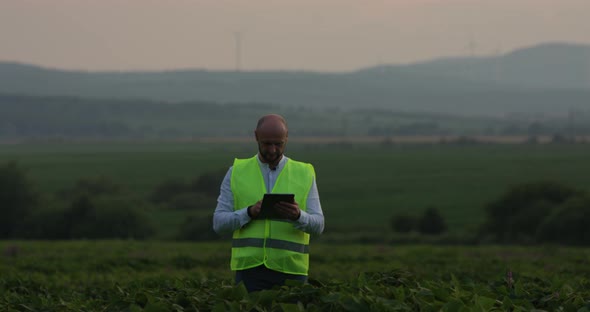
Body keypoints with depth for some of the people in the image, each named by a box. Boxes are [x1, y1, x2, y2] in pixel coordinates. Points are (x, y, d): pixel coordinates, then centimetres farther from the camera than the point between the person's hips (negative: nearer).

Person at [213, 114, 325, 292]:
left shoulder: (304, 174, 8)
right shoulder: (237, 172, 7)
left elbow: (317, 225, 2)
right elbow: (219, 223, 2)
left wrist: (298, 216, -20)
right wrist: (250, 212, -16)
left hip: (290, 271, 0)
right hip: (249, 269, 0)